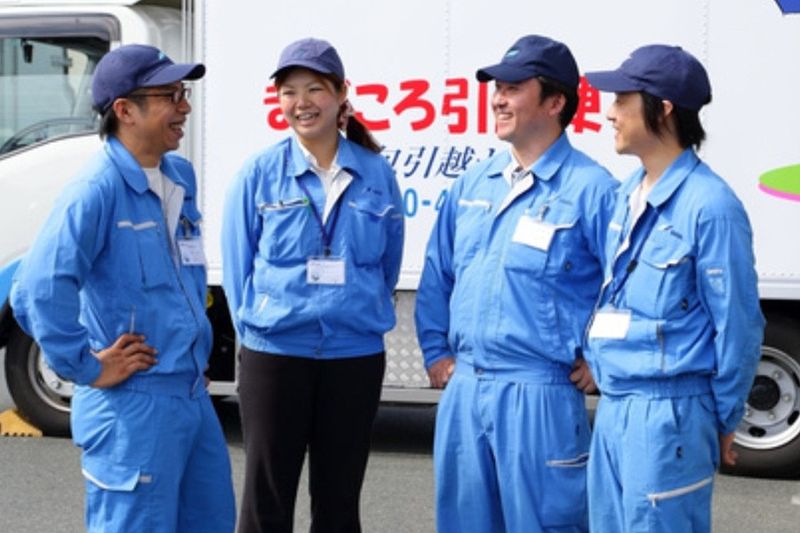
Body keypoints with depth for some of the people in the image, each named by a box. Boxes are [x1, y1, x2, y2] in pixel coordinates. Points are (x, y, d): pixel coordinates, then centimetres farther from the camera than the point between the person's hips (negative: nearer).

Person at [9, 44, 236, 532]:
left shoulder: (180, 177, 10)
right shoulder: (97, 190, -18)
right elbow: (37, 295, -27)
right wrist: (88, 368, -19)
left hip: (193, 395, 9)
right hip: (133, 404, -9)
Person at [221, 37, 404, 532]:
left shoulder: (377, 174, 2)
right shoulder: (259, 174, -3)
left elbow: (388, 265, 10)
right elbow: (238, 266, 2)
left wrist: (364, 317, 7)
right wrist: (258, 325, 0)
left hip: (356, 355, 2)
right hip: (274, 354, -1)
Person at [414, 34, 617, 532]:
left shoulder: (590, 189, -11)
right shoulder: (472, 184, 10)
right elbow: (437, 275, 19)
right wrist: (436, 351, 14)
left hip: (540, 396, -6)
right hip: (463, 390, 7)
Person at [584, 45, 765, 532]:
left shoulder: (709, 206, -15)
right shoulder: (631, 194, 10)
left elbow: (739, 326, -12)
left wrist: (724, 419, -4)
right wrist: (603, 381, 18)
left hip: (667, 413, -8)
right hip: (613, 406, 8)